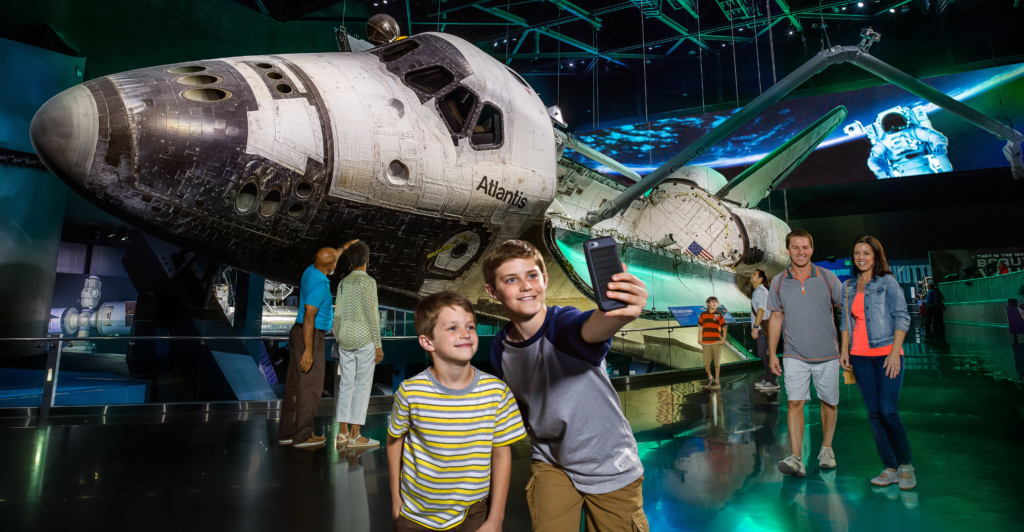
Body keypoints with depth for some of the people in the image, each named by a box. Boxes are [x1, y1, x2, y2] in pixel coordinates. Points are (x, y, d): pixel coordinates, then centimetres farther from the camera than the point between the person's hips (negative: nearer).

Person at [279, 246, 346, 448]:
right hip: (309, 337, -9)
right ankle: (303, 435, 4)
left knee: (294, 385, 12)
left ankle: (287, 432, 19)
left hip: (300, 334, 9)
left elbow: (330, 258, 30)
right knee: (310, 386, -3)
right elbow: (309, 319, -23)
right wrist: (308, 351, -23)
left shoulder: (310, 271, 5)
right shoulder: (319, 284, -21)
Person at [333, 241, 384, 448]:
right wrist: (378, 345, -9)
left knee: (346, 384, 11)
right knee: (362, 385, 0)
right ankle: (355, 436, 4)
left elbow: (338, 315, 9)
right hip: (364, 340, -6)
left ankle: (343, 431, 18)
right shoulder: (368, 282, -9)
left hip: (345, 340, 6)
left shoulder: (343, 282, 8)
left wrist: (338, 339, 18)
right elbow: (372, 315, -12)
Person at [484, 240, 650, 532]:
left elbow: (591, 327, -53)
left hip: (610, 467, -3)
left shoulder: (563, 323, -28)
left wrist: (620, 314, -75)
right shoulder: (500, 347, -12)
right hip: (551, 464, 3)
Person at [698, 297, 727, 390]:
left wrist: (724, 340, -8)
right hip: (706, 343, 1)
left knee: (717, 362, 4)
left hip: (716, 342, -1)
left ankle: (717, 382, 12)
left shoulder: (719, 315, 4)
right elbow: (700, 328, 9)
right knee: (706, 363, 4)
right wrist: (700, 341, 5)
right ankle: (710, 377, 28)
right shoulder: (703, 315, 7)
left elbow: (724, 328, 2)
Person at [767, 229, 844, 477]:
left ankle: (826, 448, 33)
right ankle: (796, 459, -11)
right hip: (795, 356, 0)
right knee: (795, 403, -9)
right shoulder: (778, 282, 0)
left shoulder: (828, 278, -2)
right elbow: (776, 318, 7)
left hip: (827, 354, 1)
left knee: (829, 403, 13)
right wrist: (772, 353, 4)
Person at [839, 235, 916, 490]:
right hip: (860, 357, 4)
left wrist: (895, 352, -13)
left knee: (888, 410, -10)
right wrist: (844, 350, 8)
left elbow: (902, 317, -6)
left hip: (886, 354, -4)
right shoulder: (848, 286, 13)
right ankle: (890, 469, 14)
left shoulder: (887, 282, -1)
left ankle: (906, 465, 11)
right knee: (874, 413, 5)